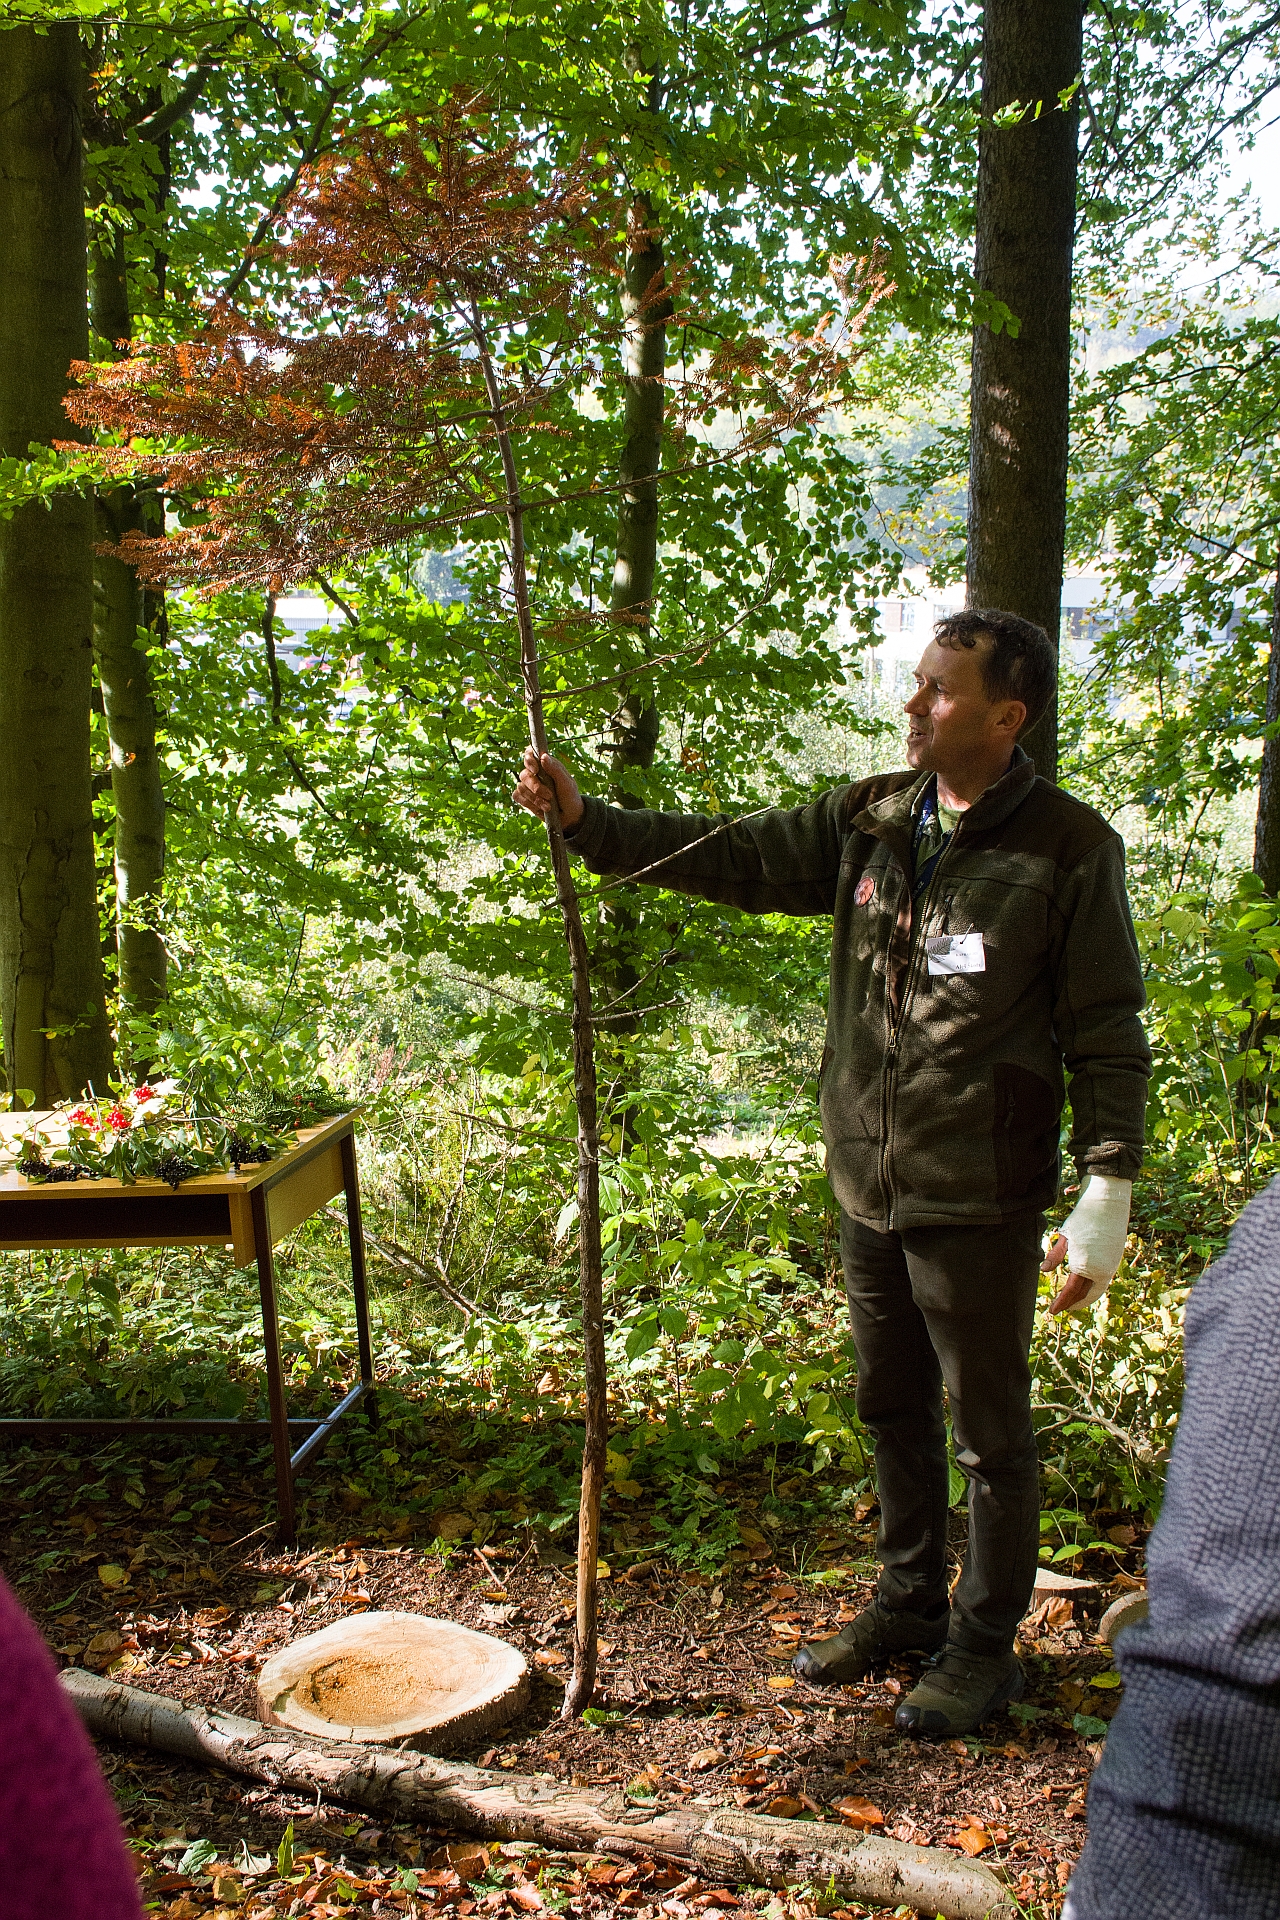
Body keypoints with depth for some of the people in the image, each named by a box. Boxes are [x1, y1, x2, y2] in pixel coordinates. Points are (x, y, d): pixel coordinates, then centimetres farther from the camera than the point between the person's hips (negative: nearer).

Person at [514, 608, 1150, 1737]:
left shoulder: (1068, 848, -12)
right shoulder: (869, 820, 3)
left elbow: (1109, 1035, -10)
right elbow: (736, 857, 5)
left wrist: (1108, 1191, -13)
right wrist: (586, 820, -3)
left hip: (980, 1201, -6)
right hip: (868, 1182, 6)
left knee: (990, 1431, 8)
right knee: (893, 1408, 20)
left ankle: (984, 1646, 26)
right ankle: (910, 1603, 39)